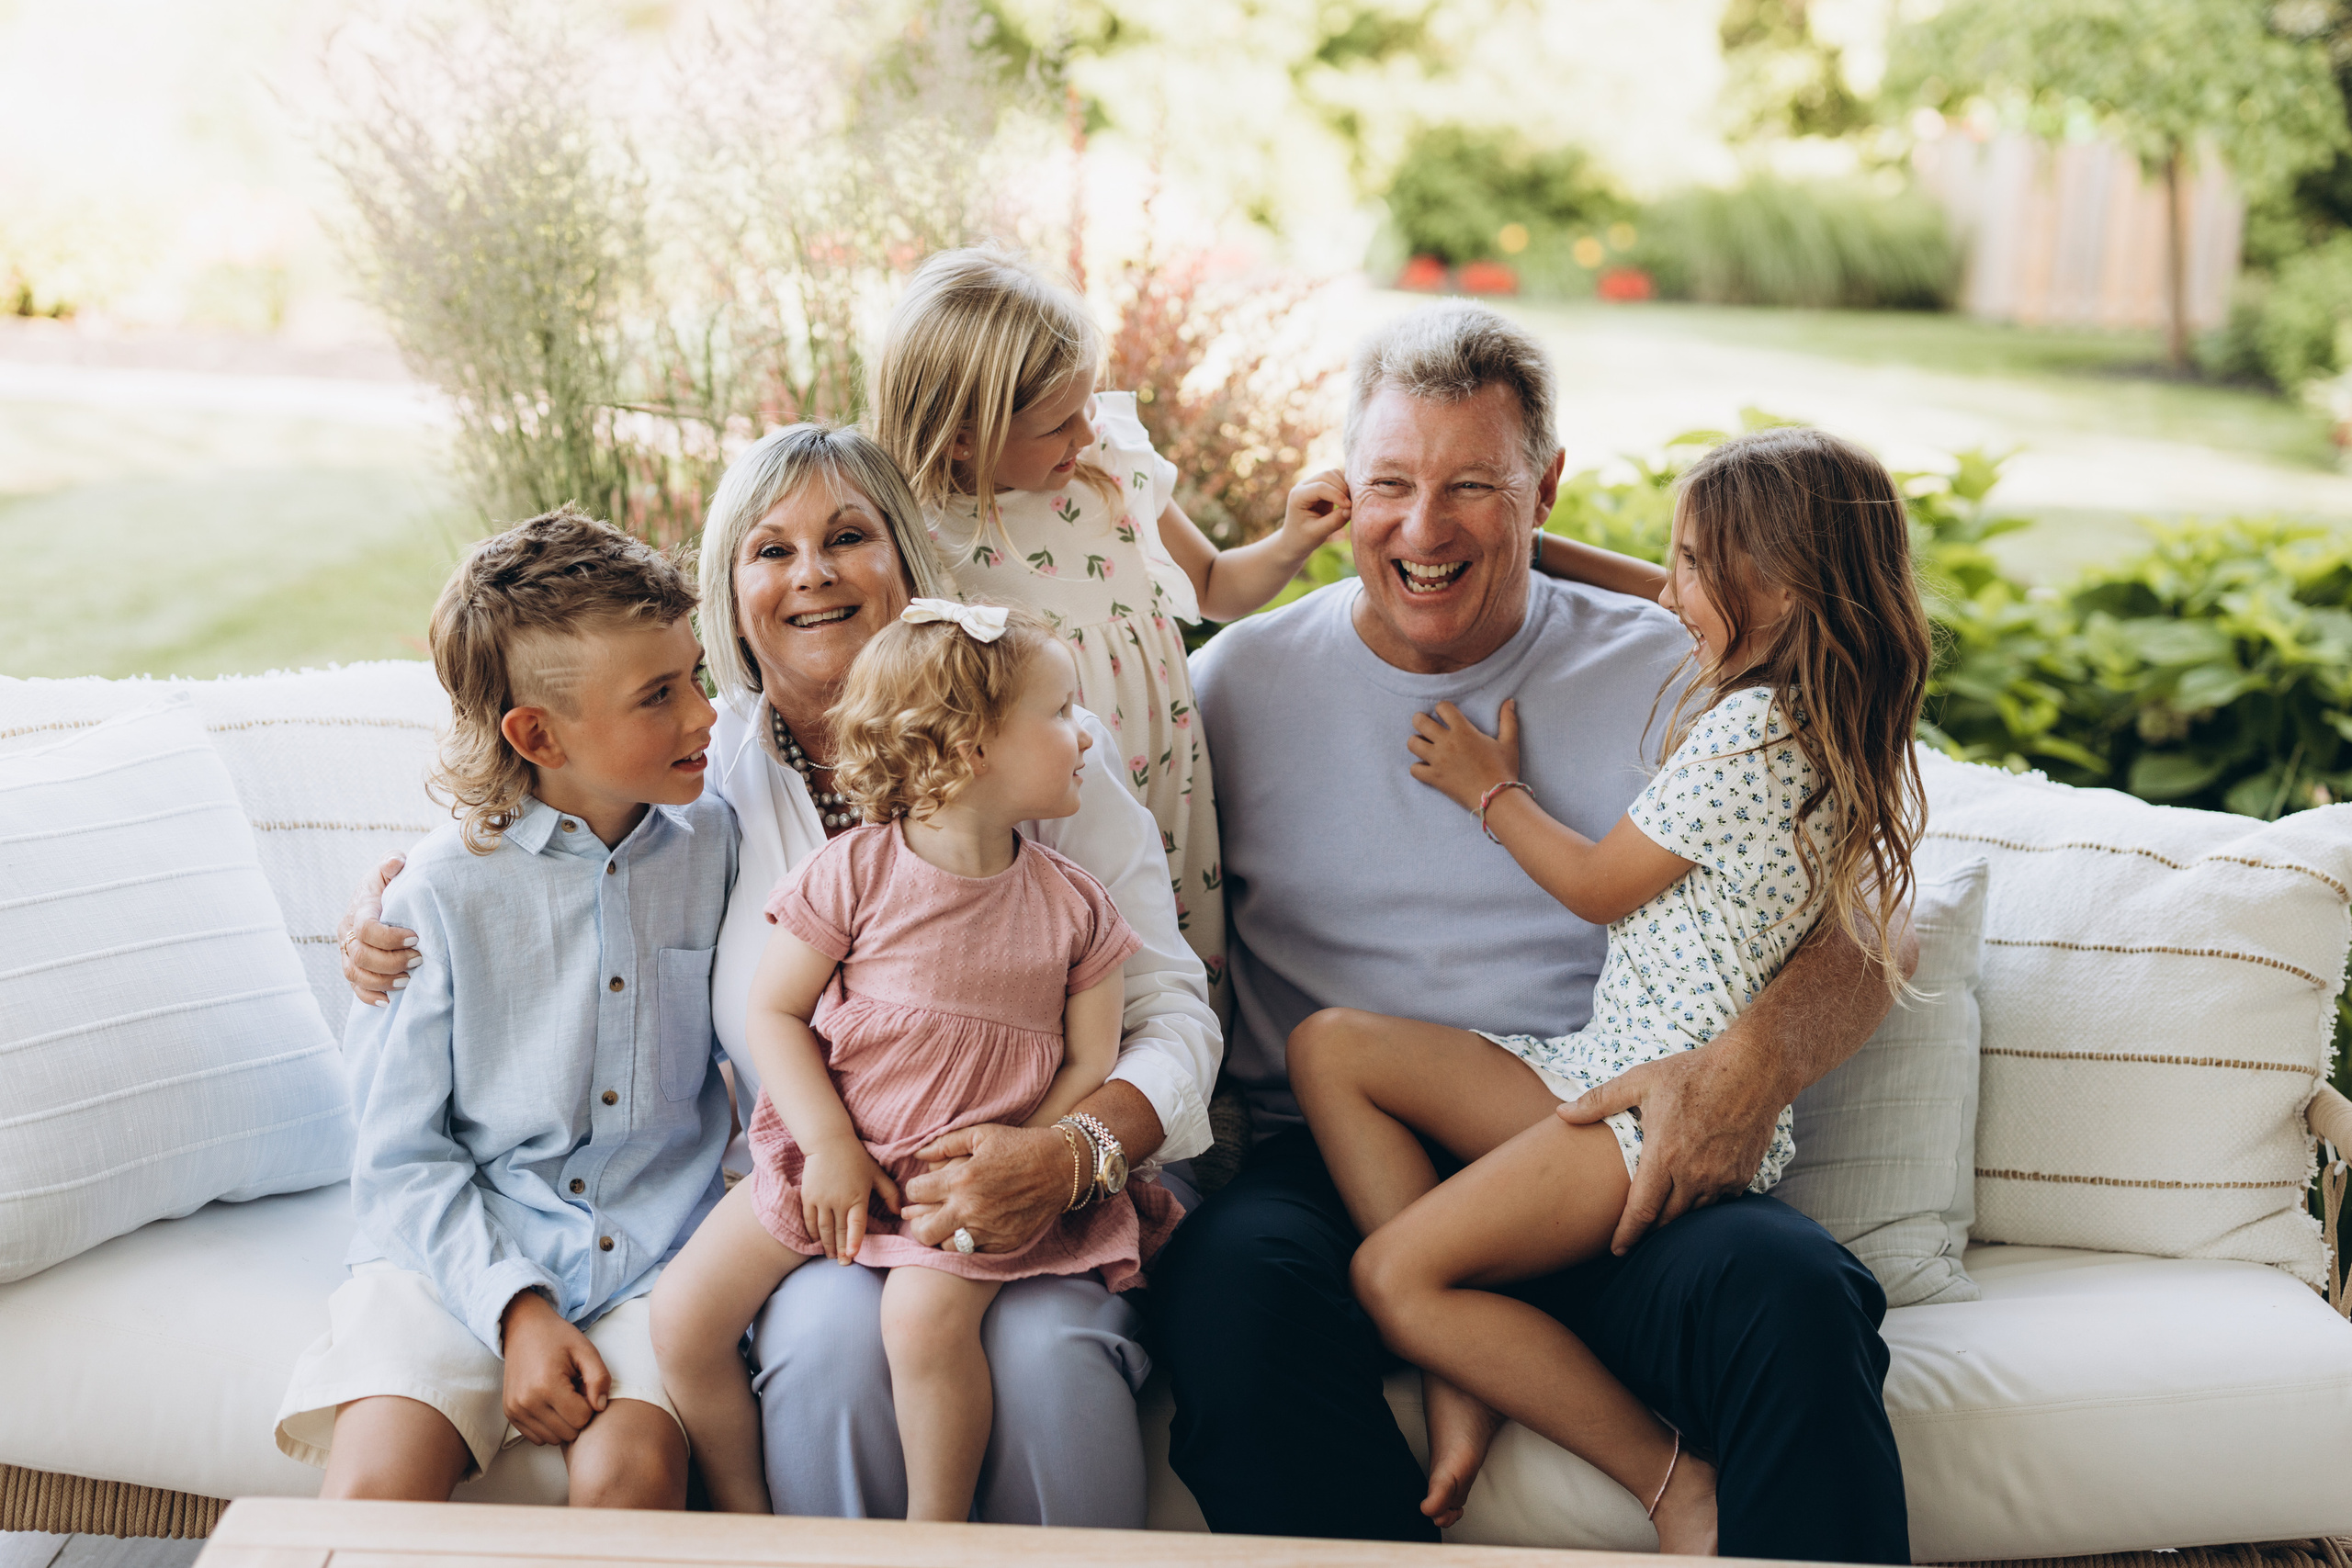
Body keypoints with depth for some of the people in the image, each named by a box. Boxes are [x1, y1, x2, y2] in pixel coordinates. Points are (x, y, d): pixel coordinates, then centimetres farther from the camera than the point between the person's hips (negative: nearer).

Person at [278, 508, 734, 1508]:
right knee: (374, 1489, -24)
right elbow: (402, 1153, -3)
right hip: (460, 1249, -1)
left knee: (626, 1471, -26)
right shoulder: (443, 890, -6)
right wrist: (516, 1308, -15)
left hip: (656, 1251, 1)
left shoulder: (715, 844, 3)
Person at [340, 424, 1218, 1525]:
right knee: (834, 1334, -32)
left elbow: (1172, 1013, -3)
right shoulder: (699, 773, 5)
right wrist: (384, 896, 1)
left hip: (1048, 1211, -1)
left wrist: (1071, 1154, -22)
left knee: (1045, 1345, -33)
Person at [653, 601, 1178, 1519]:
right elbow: (771, 1013, -1)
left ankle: (936, 1536, -8)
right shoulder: (855, 871, -2)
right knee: (684, 1316, -9)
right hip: (840, 1159, 1)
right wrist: (831, 1147, -12)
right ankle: (742, 1519, 13)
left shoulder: (1072, 907, 3)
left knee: (926, 1316, -30)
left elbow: (1091, 1064, 4)